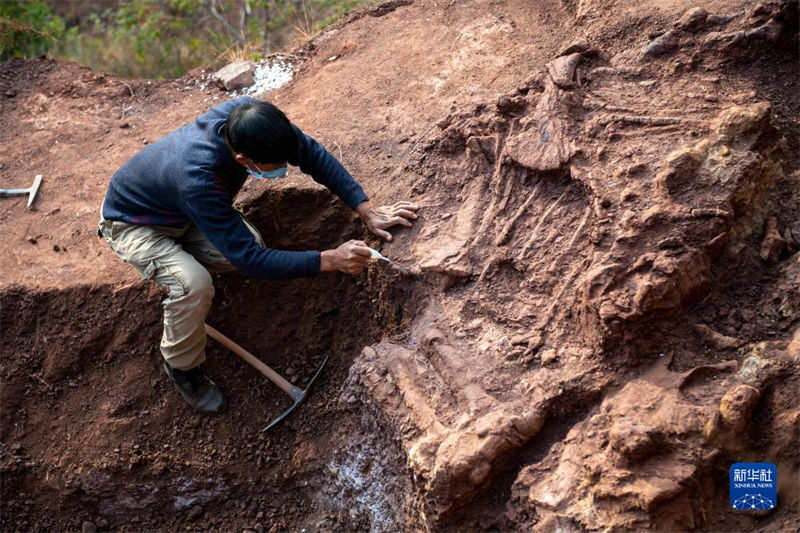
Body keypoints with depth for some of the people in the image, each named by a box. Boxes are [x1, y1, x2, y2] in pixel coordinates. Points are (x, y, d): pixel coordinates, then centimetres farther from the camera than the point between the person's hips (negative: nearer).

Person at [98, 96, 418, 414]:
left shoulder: (252, 116, -28)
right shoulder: (197, 179, -45)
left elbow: (312, 154, -14)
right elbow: (251, 261, -39)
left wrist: (367, 211, -21)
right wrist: (330, 260, -40)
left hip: (182, 210, 7)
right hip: (133, 223, -6)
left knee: (249, 242, -18)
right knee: (194, 286, -31)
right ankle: (182, 368, -3)